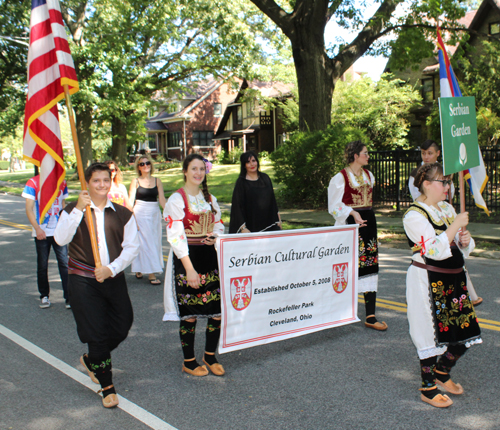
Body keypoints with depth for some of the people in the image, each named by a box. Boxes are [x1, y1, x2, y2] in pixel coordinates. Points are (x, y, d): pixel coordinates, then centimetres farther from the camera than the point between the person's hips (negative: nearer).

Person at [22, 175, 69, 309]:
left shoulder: (62, 183, 7)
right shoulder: (33, 183, -4)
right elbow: (29, 209, -8)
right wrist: (37, 228, -21)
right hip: (41, 232, -2)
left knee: (64, 262, -6)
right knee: (42, 265, 9)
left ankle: (69, 297, -2)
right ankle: (44, 296, 25)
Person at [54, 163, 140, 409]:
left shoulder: (123, 214, 5)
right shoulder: (73, 211, 0)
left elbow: (132, 247, 1)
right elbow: (61, 239, -18)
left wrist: (111, 269, -13)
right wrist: (79, 209, -27)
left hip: (114, 279, 3)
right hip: (83, 280, -3)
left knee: (121, 328, 8)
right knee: (96, 333, -2)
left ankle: (91, 360, 38)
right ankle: (107, 387, 15)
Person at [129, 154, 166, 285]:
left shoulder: (157, 181, 7)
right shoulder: (136, 181, -1)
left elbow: (162, 200, 6)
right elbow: (130, 201, -3)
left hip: (155, 214, 4)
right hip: (140, 214, -4)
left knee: (155, 242, 6)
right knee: (145, 243, -5)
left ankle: (139, 270, 21)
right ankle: (151, 274, -4)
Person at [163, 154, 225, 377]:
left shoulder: (210, 199, 12)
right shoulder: (176, 199, -7)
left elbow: (218, 225, 21)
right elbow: (175, 236, -13)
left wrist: (214, 236, -5)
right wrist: (189, 269, -18)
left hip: (210, 256, 6)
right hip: (187, 258, -5)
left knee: (218, 308, 3)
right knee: (189, 312, 1)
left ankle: (210, 356, 22)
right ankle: (189, 361, 18)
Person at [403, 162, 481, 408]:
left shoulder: (447, 209, 12)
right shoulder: (414, 215, -13)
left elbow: (461, 248, 17)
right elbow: (435, 249, -23)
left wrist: (465, 240, -5)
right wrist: (456, 226, -20)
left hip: (454, 278, 8)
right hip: (429, 281, -8)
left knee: (465, 333, 11)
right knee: (432, 333, 1)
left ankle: (442, 373, 35)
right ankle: (428, 388, 20)